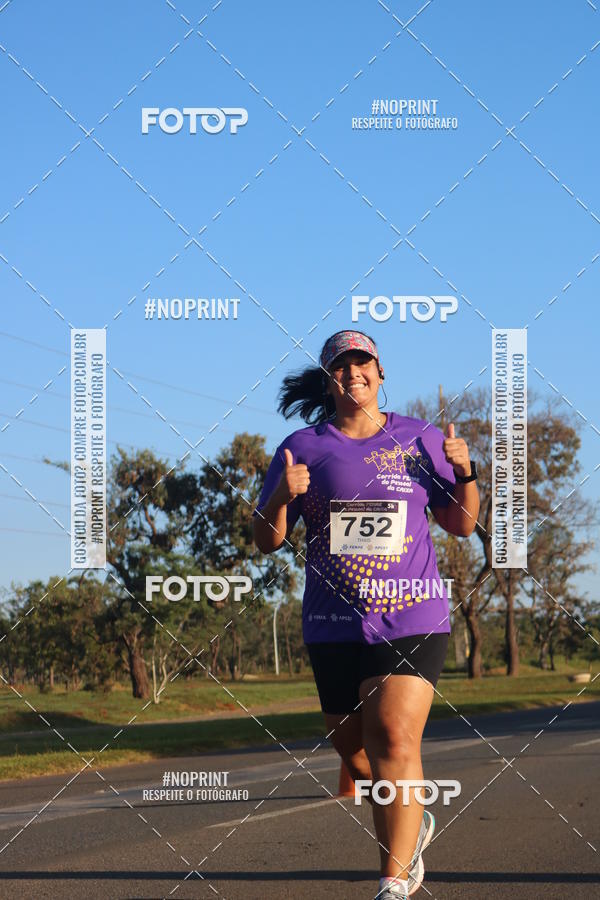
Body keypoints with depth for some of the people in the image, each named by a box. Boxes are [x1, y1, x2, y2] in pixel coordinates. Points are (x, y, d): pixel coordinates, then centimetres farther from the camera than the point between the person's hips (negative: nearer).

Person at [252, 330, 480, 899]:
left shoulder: (420, 439, 7)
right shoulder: (303, 447, 5)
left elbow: (461, 524, 12)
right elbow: (267, 540, 5)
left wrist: (464, 472, -5)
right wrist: (282, 497, -15)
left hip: (412, 617, -2)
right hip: (334, 625, 2)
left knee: (395, 740, -16)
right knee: (354, 749, 11)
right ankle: (412, 826, 40)